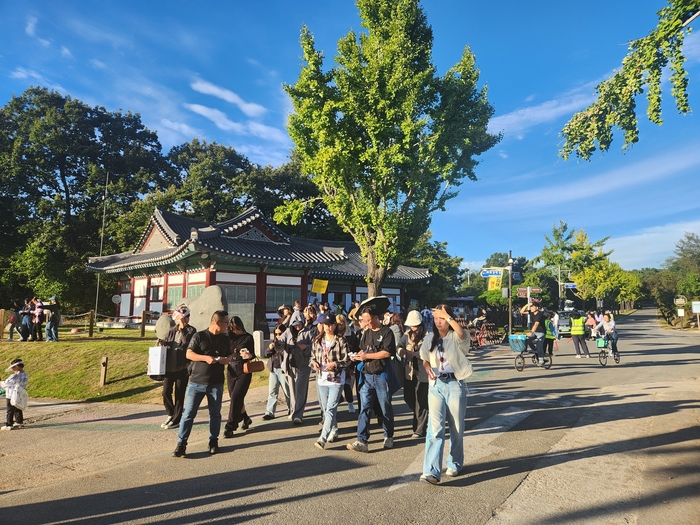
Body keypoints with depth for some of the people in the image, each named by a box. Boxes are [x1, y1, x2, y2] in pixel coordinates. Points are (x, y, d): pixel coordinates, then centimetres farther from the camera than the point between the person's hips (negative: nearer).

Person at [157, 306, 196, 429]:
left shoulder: (191, 330, -6)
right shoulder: (172, 330, 8)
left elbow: (188, 342, -21)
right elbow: (166, 343, 16)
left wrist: (182, 329, -20)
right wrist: (162, 342, -5)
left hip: (182, 367, -4)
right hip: (169, 367, 4)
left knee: (179, 395, 5)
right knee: (166, 392, 6)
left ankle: (176, 420, 19)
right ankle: (171, 414, 30)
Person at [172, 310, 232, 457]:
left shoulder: (225, 339, 9)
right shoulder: (199, 336, -4)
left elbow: (229, 356, 17)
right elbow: (189, 354, -8)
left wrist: (226, 360, -6)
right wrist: (206, 358, -21)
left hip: (216, 383, 3)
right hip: (197, 382, -3)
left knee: (215, 413, 11)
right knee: (189, 413, -1)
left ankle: (213, 441, 26)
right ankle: (181, 444, 7)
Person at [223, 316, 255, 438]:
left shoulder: (248, 337, 0)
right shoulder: (229, 337, 10)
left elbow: (253, 354, 1)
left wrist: (249, 356, -20)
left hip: (244, 370, -5)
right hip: (231, 369, 5)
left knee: (236, 397, -11)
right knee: (234, 397, 12)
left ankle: (230, 427, -4)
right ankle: (245, 418, 34)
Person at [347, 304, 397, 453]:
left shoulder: (386, 332, -9)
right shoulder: (366, 333, 11)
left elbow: (387, 352, -18)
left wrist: (366, 356, -16)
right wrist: (358, 356, -1)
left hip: (382, 376, -5)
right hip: (367, 375, 5)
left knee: (386, 408, 10)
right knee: (364, 408, 0)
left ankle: (389, 437, 29)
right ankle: (362, 441, 1)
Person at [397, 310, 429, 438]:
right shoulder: (407, 335, 7)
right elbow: (399, 346, -2)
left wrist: (414, 354, -31)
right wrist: (401, 350, -25)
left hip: (422, 373, -6)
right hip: (409, 372, 6)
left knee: (421, 401, -1)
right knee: (408, 398, 18)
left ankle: (420, 429, 11)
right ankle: (418, 418, 44)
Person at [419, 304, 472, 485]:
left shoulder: (456, 337, -5)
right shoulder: (429, 338, 7)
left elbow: (462, 333, -30)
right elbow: (425, 360, 16)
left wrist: (448, 317, -26)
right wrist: (428, 369, -5)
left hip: (455, 384, -2)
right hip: (436, 385, 2)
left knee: (456, 427, 10)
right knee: (435, 428, -7)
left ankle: (454, 464, 30)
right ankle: (432, 471, -9)